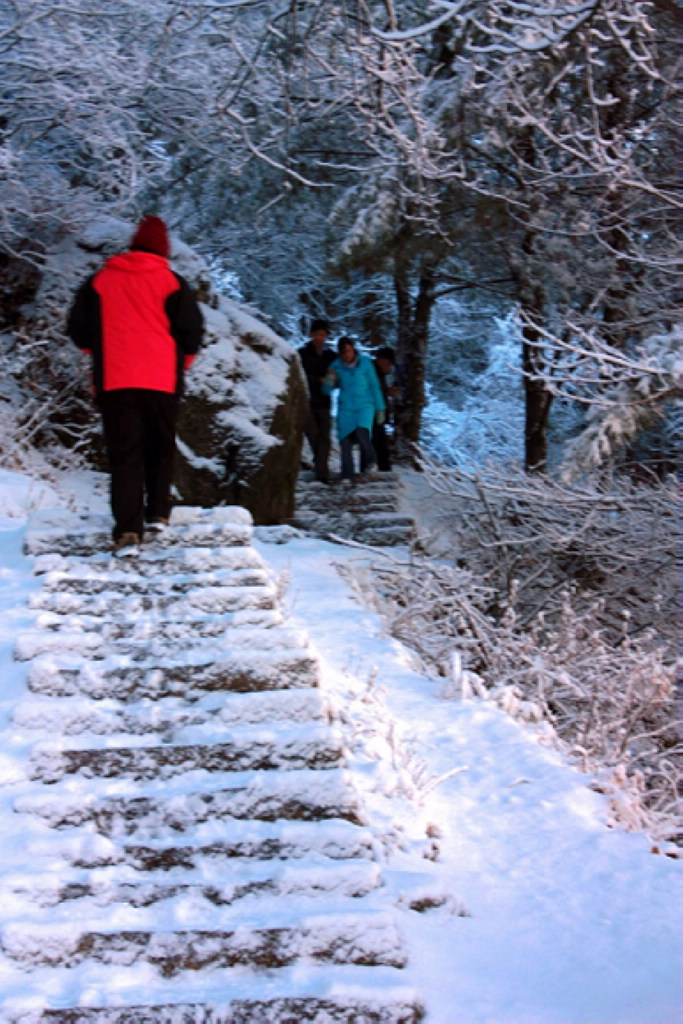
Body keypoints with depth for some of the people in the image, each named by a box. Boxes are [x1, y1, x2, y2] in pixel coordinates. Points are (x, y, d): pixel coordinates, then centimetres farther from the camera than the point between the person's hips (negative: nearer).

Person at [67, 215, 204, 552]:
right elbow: (192, 331, -1)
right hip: (162, 381, -1)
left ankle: (127, 529, -9)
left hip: (113, 381, 1)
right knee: (160, 447, 18)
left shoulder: (100, 280, 6)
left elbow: (78, 329, 10)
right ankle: (158, 512, 14)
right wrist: (183, 361, 17)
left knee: (123, 452, 0)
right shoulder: (172, 282, 1)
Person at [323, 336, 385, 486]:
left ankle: (371, 461, -1)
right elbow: (327, 390, 6)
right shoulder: (336, 366, 2)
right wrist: (330, 379, -15)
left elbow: (374, 386, 7)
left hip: (365, 405, -2)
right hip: (345, 407, 2)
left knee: (362, 433, -26)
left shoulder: (365, 363, -1)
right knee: (345, 441, -8)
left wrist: (380, 407, 8)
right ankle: (347, 476, 0)